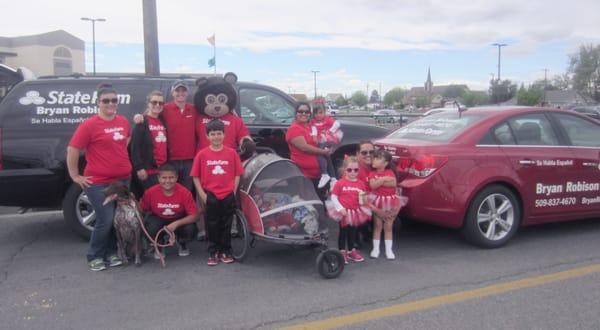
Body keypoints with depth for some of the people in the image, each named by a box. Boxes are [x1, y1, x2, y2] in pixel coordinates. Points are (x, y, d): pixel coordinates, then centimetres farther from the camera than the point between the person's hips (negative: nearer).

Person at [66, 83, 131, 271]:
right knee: (106, 221, -6)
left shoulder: (123, 122, 7)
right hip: (99, 182, -6)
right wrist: (75, 176, -9)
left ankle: (111, 253, 26)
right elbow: (72, 150, -10)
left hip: (123, 180, 6)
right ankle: (94, 257, 13)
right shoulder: (89, 125, -11)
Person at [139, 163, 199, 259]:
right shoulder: (150, 192, -21)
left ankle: (182, 244, 10)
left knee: (190, 230, -31)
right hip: (158, 219, 0)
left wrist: (176, 223, -34)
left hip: (179, 220, 0)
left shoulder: (185, 193, -24)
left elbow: (193, 216, -22)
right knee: (150, 229, -33)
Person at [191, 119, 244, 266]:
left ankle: (225, 252, 22)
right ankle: (213, 253, 19)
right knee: (212, 226, 8)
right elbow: (195, 176, 0)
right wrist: (202, 194, -5)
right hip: (210, 196, 0)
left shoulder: (232, 153, -2)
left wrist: (233, 192, -3)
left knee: (226, 225, 10)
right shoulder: (202, 154, -3)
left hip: (228, 196, 1)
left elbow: (237, 174, 3)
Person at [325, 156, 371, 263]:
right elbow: (333, 196, -11)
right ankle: (342, 252, 19)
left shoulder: (361, 184, -1)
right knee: (343, 231, 8)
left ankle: (351, 251, 33)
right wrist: (340, 208, -17)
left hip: (355, 211, 4)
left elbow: (364, 199, 9)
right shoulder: (340, 183, -12)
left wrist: (364, 199, -13)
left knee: (352, 231, 18)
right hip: (343, 212, -4)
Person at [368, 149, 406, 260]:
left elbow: (393, 183, -18)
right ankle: (375, 249, 13)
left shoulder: (390, 172, -3)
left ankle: (388, 250, 12)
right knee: (377, 226, 7)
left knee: (388, 226, 6)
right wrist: (384, 179, -20)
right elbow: (372, 185, -18)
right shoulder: (372, 173, -2)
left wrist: (379, 181, -18)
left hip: (390, 201, 0)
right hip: (378, 202, 1)